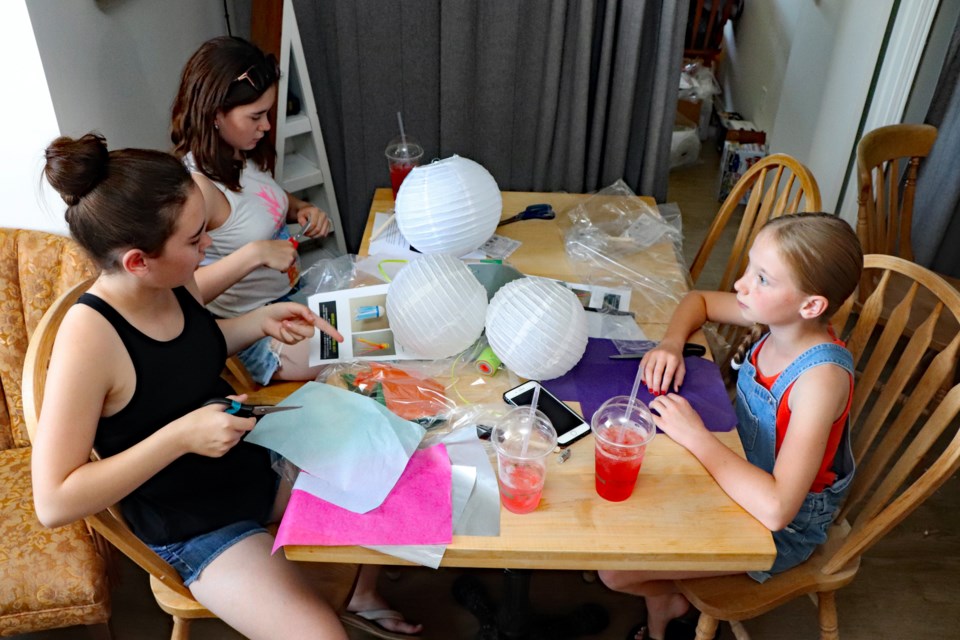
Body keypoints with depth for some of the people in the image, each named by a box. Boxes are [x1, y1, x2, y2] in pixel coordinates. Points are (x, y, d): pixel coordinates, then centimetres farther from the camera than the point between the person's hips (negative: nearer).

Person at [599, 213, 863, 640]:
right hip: (740, 472, 7)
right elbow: (698, 300, 6)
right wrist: (671, 342, -14)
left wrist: (696, 435, -34)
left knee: (614, 569, -11)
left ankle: (667, 599, 26)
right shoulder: (776, 316, -15)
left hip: (784, 529, -7)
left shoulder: (822, 376, -34)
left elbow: (776, 508, -40)